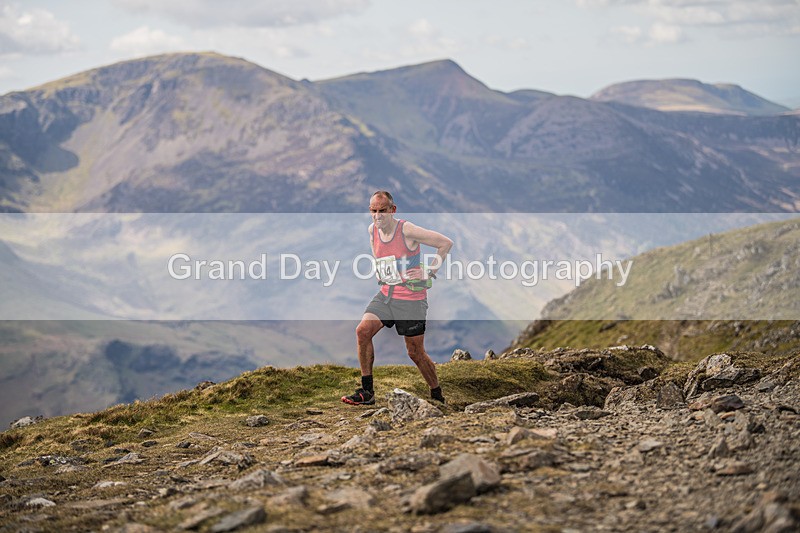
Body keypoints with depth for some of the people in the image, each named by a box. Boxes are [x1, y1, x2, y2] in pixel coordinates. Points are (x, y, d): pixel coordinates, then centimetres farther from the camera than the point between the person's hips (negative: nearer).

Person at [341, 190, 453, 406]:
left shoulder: (407, 230, -16)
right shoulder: (372, 230, 3)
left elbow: (446, 243, -11)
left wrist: (429, 272, -10)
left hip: (411, 298, -6)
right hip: (386, 294, 6)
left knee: (415, 353, 0)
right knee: (363, 331, -13)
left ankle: (438, 396, 20)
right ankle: (367, 392, -6)